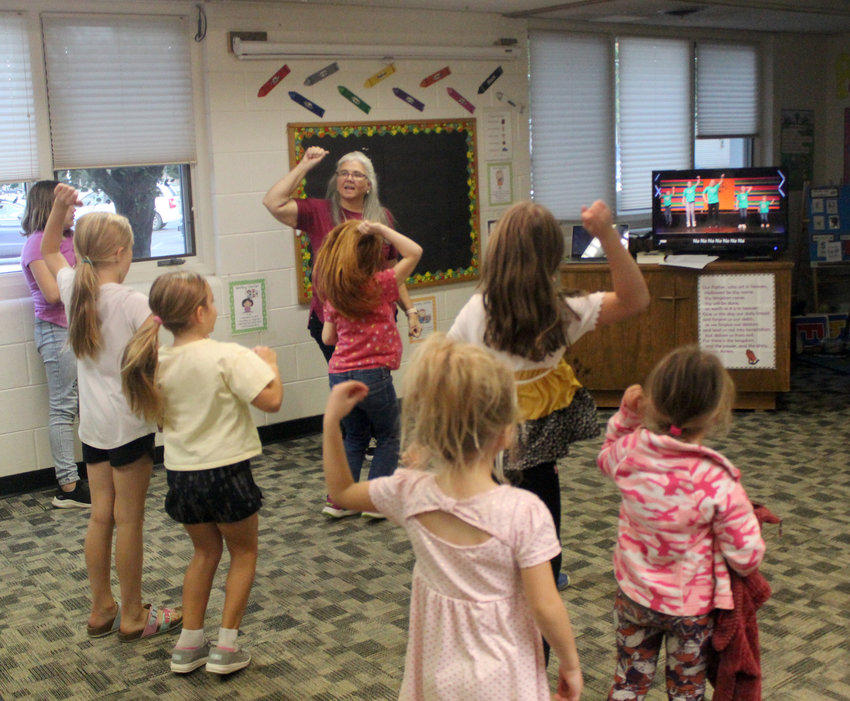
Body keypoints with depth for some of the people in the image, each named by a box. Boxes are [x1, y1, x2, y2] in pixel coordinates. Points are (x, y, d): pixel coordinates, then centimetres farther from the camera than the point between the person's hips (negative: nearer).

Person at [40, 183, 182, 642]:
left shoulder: (74, 290, 2)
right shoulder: (132, 303, -16)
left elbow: (48, 250, 20)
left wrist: (60, 207, 8)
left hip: (93, 425, 6)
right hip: (130, 423, -6)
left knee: (101, 516, 15)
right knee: (129, 521, 3)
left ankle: (102, 610, 26)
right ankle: (133, 617, 15)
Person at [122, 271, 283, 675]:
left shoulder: (158, 364, 0)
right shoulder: (229, 357, -18)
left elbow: (158, 417, 12)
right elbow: (271, 400, -21)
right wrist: (270, 364, -4)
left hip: (181, 473, 5)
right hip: (226, 473, -5)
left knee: (205, 552, 25)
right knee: (243, 552, 17)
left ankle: (189, 645, 25)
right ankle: (226, 646, 13)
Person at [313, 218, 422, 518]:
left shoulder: (333, 294, 5)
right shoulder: (379, 285, -9)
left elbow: (328, 337, 9)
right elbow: (414, 252, -10)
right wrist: (380, 229, -11)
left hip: (339, 375, 5)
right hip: (372, 373, -5)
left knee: (354, 438, 22)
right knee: (388, 438, 14)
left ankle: (338, 499, 17)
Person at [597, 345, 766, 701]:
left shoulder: (631, 450, -18)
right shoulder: (719, 483, -28)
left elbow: (606, 458, 9)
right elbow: (746, 556, -19)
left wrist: (626, 414, 1)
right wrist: (747, 515, 0)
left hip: (633, 594, 3)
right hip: (692, 605, -3)